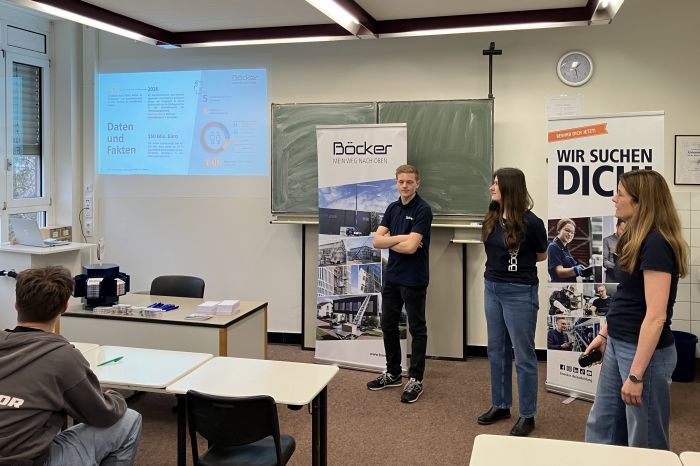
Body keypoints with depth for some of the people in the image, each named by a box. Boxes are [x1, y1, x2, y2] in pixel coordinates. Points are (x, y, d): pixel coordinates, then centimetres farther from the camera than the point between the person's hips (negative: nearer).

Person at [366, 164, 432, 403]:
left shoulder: (423, 209, -14)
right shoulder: (392, 208, 9)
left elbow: (411, 247, -22)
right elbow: (377, 241, 0)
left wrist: (388, 241, -7)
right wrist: (401, 238, -15)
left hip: (413, 279, -7)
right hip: (392, 276, 7)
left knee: (417, 329, 4)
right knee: (388, 325, 14)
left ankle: (416, 379, 13)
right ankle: (393, 373, 27)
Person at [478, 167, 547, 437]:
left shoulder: (530, 222, -14)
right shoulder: (492, 219, 2)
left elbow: (542, 256, 2)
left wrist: (519, 262, 3)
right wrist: (504, 261, 4)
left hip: (519, 292, -6)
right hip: (492, 288, 7)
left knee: (523, 354, 4)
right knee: (497, 351, 16)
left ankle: (527, 415, 17)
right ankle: (500, 405, 31)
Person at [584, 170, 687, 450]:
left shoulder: (656, 244, -21)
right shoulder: (638, 240, 8)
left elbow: (656, 316, -25)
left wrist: (636, 375, -24)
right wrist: (604, 333, 19)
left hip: (645, 351, -9)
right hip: (618, 345, 9)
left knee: (645, 441, 7)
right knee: (601, 427, 17)